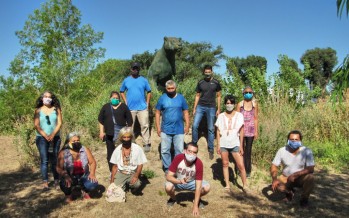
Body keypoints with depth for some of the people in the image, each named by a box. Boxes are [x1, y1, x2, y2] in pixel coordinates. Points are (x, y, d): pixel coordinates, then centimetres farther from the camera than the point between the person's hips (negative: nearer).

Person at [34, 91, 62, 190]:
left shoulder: (56, 109, 4)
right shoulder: (38, 110, 4)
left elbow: (59, 123, -1)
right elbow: (36, 125, -2)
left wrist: (53, 135, -13)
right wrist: (45, 135, -14)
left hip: (55, 138, 0)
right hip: (42, 138, 0)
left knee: (54, 160, 3)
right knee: (44, 160, -3)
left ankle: (56, 181, 8)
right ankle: (45, 182, 1)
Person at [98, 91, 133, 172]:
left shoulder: (123, 106, 3)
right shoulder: (105, 107, 6)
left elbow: (129, 120, 4)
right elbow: (100, 120, 8)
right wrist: (101, 132, 2)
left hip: (122, 133, -1)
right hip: (109, 133, 2)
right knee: (110, 152, 8)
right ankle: (112, 171, 20)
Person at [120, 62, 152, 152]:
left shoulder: (144, 80, 2)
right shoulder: (126, 80, 4)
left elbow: (149, 92, 7)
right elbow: (121, 92, 12)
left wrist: (147, 103, -1)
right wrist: (126, 102, 1)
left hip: (142, 107, -1)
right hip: (130, 108, 1)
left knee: (145, 125, -2)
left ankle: (146, 144, 6)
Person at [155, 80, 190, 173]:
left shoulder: (181, 98, -1)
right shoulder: (162, 98, -3)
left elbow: (185, 112, 4)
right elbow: (157, 113, 1)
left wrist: (187, 125, -2)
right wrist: (158, 127, -3)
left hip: (179, 130, 0)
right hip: (165, 130, 0)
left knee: (179, 150, 8)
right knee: (165, 151, 7)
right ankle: (167, 168, 25)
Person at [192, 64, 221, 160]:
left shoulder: (216, 83, 0)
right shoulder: (200, 83, 4)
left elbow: (218, 96, 4)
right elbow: (197, 96, 9)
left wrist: (218, 109, -1)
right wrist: (194, 108, 5)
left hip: (211, 108, -1)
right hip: (200, 106, 1)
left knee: (211, 129, 4)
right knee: (195, 125, -8)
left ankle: (211, 150, 14)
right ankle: (194, 144, 12)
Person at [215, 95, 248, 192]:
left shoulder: (239, 115, 1)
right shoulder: (221, 116, 2)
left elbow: (241, 132, 2)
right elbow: (218, 131, 4)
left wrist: (241, 146, 0)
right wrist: (218, 145, 0)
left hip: (235, 144, -1)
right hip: (223, 144, 1)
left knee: (241, 165, -3)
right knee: (225, 164, 8)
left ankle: (245, 185, 11)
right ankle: (227, 184, 18)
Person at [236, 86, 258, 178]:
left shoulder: (254, 104, 2)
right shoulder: (240, 104, -3)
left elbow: (256, 118, 4)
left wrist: (256, 131, 3)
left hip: (251, 130, 1)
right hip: (241, 129, -1)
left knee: (248, 150, 9)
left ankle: (248, 170, 20)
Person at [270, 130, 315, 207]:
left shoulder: (307, 151, -19)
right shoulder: (282, 151, -15)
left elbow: (311, 169, -24)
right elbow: (274, 166, -12)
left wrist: (295, 175, -36)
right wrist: (274, 179, -30)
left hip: (301, 178, -1)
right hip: (286, 178, 1)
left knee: (310, 178, -32)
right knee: (276, 185, -25)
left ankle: (304, 198, -2)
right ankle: (289, 192, 12)